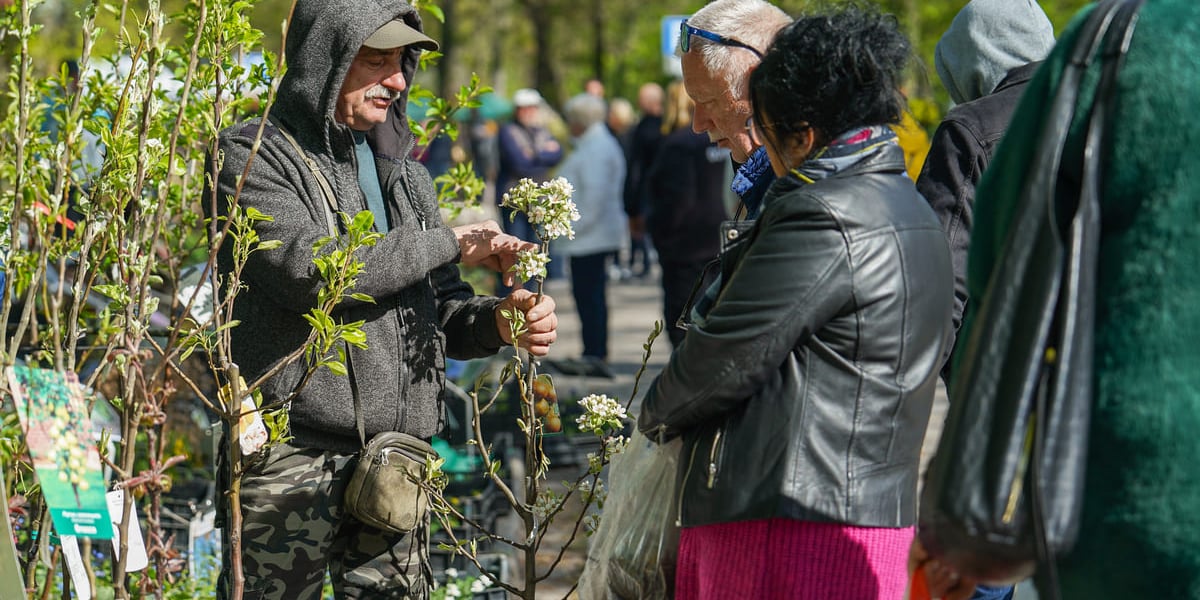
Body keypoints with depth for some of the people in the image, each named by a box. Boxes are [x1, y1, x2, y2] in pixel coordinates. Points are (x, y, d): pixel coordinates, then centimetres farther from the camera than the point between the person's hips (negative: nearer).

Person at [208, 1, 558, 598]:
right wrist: (448, 243, -11)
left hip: (394, 456, 6)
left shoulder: (399, 169, 19)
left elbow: (435, 309, 19)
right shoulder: (253, 155, -3)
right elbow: (309, 271, -19)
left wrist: (494, 321, -5)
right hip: (292, 453, -6)